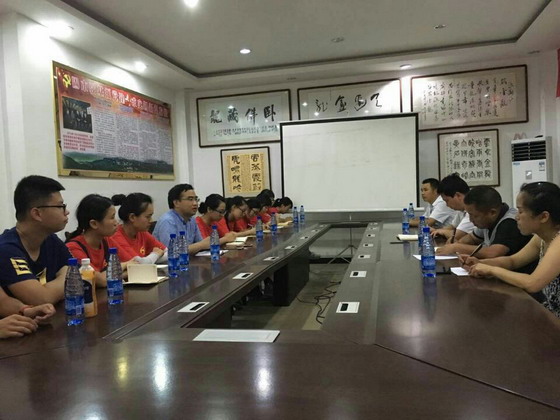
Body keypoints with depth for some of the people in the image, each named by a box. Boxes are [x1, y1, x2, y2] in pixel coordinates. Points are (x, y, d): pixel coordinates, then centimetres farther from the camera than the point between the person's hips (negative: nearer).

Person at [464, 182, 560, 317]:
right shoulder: (542, 237, 2)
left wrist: (491, 269, -21)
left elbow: (532, 284, -35)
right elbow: (513, 261, 12)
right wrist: (480, 263, -5)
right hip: (549, 311, 7)